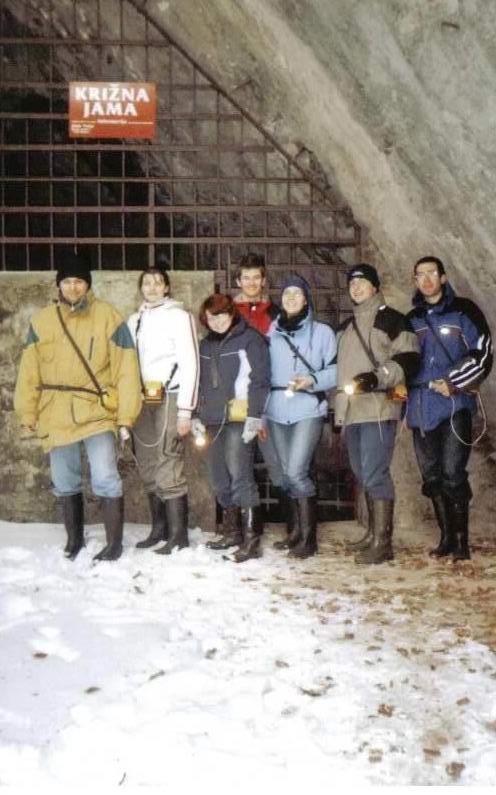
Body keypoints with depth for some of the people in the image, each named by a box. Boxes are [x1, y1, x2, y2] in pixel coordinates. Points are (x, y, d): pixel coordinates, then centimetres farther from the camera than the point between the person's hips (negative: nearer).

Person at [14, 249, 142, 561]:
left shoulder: (108, 317, -5)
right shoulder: (43, 320, 6)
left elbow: (126, 368, -7)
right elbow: (30, 369, 8)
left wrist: (126, 415, -11)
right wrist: (27, 411, 4)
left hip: (97, 413, -4)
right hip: (57, 416, 4)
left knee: (106, 480, -10)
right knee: (65, 483, 15)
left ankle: (114, 543, 5)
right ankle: (74, 539, 32)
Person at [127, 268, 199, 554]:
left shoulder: (178, 316, -3)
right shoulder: (135, 320, 17)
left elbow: (190, 364, -8)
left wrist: (185, 410, -13)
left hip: (168, 399, -6)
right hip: (141, 400, 7)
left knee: (168, 468, -8)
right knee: (149, 469, 10)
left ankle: (178, 535, -1)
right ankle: (159, 528, 21)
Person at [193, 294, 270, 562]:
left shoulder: (249, 339, -1)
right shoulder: (206, 345, 20)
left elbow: (260, 380, -9)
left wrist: (254, 416, -16)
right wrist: (197, 415, 16)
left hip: (239, 418, -7)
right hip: (213, 420, 7)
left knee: (240, 476, -13)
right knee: (220, 480, 9)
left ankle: (251, 538, -9)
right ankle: (232, 532, 21)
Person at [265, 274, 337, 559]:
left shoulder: (322, 332, 4)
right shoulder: (271, 332, 13)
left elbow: (335, 370, 1)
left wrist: (312, 380, -16)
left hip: (308, 410, -4)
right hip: (277, 411, 4)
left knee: (296, 471, -15)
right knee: (287, 474, 9)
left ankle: (308, 536, -6)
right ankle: (296, 531, 21)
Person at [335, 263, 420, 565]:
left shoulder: (392, 319, -1)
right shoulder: (347, 326, 23)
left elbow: (408, 360, -9)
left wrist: (378, 377, -22)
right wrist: (338, 406, 23)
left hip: (379, 408, -8)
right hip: (352, 411, 8)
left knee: (375, 473, -13)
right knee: (363, 473, 12)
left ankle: (382, 542, -10)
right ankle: (374, 533, 22)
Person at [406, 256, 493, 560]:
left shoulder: (464, 311, 0)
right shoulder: (412, 319, 16)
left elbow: (482, 353, -6)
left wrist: (453, 383, -13)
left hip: (454, 405, -5)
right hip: (422, 408, 5)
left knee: (453, 473, -11)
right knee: (432, 476, 7)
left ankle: (461, 539, -2)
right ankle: (447, 536, 17)